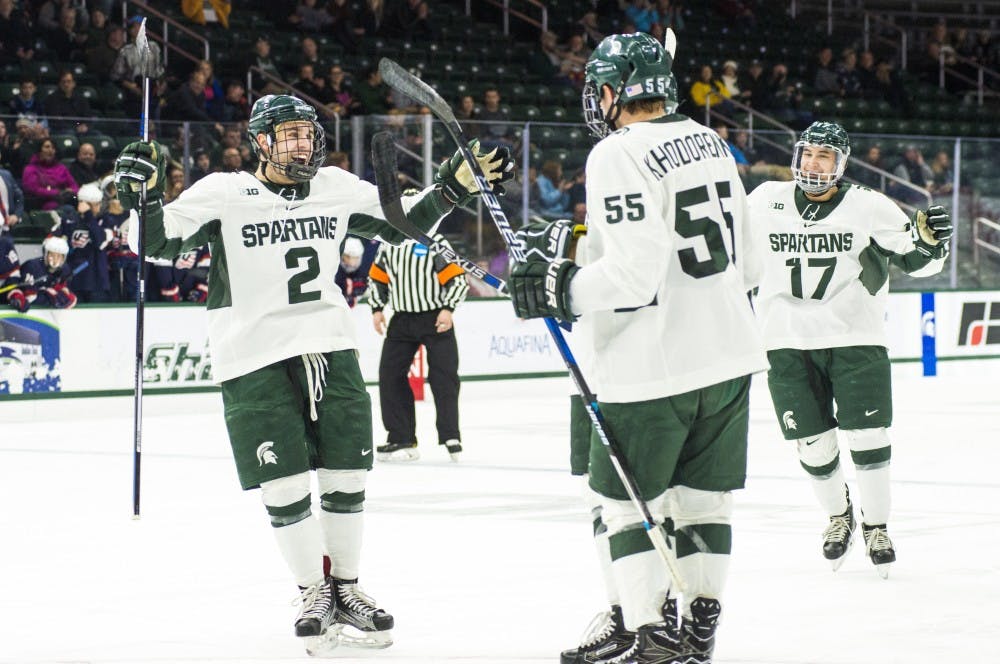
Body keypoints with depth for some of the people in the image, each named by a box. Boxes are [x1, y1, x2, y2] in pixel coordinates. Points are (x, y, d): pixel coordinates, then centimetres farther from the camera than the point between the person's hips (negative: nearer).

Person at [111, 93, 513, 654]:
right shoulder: (223, 194, -6)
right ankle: (314, 593, 13)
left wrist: (459, 183, 7)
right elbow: (160, 242, -8)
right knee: (286, 487, -4)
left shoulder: (338, 189, 8)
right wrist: (144, 194, -26)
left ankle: (345, 589, 23)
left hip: (332, 352, 4)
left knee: (346, 479, 7)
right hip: (257, 364, -4)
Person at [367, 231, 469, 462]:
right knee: (390, 375, 0)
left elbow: (458, 279, -10)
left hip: (435, 320, -5)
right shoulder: (388, 245, 7)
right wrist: (377, 308, 7)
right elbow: (377, 277, 18)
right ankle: (400, 438, 6)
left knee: (443, 377, -6)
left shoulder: (435, 243, -9)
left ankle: (450, 437, 2)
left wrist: (448, 309, -19)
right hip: (402, 319, 5)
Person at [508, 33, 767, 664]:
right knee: (702, 494, 14)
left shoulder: (620, 155, -16)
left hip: (656, 368, -7)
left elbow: (633, 274, -23)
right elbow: (744, 258, 15)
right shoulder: (709, 142, 9)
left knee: (626, 497, 5)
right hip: (729, 355, 8)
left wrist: (558, 287, -12)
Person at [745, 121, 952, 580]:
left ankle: (876, 527, 11)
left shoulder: (869, 208, -4)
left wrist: (929, 240, -22)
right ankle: (838, 516, 28)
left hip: (855, 339, -2)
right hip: (789, 344, 2)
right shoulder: (764, 201, 1)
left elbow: (916, 260, -3)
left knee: (867, 435, -7)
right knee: (812, 443, 2)